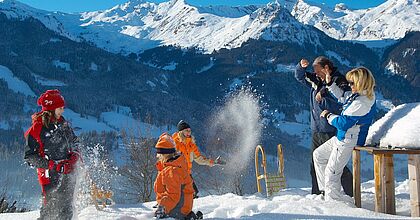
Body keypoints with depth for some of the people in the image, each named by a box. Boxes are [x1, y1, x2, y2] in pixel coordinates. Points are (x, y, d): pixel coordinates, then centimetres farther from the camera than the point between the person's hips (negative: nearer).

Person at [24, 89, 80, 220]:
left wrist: (74, 156, -1)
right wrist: (51, 165, -19)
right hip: (50, 175, -5)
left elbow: (73, 142, 19)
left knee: (66, 207, 9)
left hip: (68, 172, 6)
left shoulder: (62, 123, 6)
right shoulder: (36, 129, -12)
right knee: (52, 207, -6)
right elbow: (29, 157, -11)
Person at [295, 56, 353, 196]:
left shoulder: (340, 82, -11)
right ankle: (316, 194, 23)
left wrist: (322, 99, -19)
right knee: (315, 165, 12)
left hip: (331, 132, -8)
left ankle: (353, 194, 5)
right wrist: (301, 67, 2)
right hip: (316, 131, 8)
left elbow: (343, 107, -21)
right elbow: (299, 77, 23)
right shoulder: (317, 81, 11)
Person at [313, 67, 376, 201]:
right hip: (341, 137, 11)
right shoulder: (356, 94, 4)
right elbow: (342, 97, 25)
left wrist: (328, 115, -8)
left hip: (348, 141, -11)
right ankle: (326, 188, 26)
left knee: (331, 172, -5)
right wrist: (330, 84, 16)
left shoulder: (362, 102, -27)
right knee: (318, 155, 20)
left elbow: (343, 123, -26)